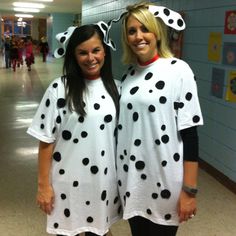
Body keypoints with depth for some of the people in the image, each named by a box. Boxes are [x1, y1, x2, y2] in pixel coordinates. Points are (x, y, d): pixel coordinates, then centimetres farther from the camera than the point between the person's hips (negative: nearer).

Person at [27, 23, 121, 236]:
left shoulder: (115, 88, -1)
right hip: (68, 180, -3)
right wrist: (44, 185, -7)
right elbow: (46, 140, -8)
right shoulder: (59, 89, -12)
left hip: (104, 180, 3)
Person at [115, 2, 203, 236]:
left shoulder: (178, 70, -11)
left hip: (164, 180, -5)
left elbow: (189, 133, -13)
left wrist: (189, 190, -14)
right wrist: (121, 172, 12)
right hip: (131, 179, 5)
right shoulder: (128, 74, 5)